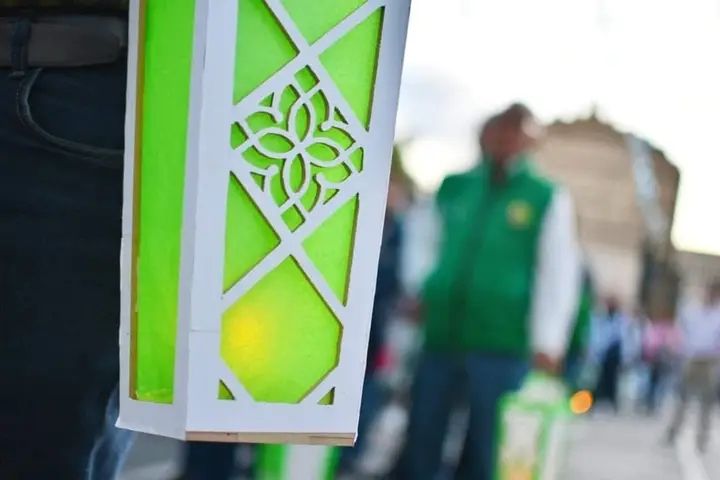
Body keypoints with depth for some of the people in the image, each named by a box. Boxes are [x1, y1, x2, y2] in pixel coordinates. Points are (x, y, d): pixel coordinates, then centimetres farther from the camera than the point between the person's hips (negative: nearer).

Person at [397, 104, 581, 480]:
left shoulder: (548, 198, 2)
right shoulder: (452, 187, 10)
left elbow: (559, 272, -2)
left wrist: (547, 343, -7)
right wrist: (419, 291, 8)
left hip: (500, 345, -3)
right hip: (439, 337, 3)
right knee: (419, 443, 6)